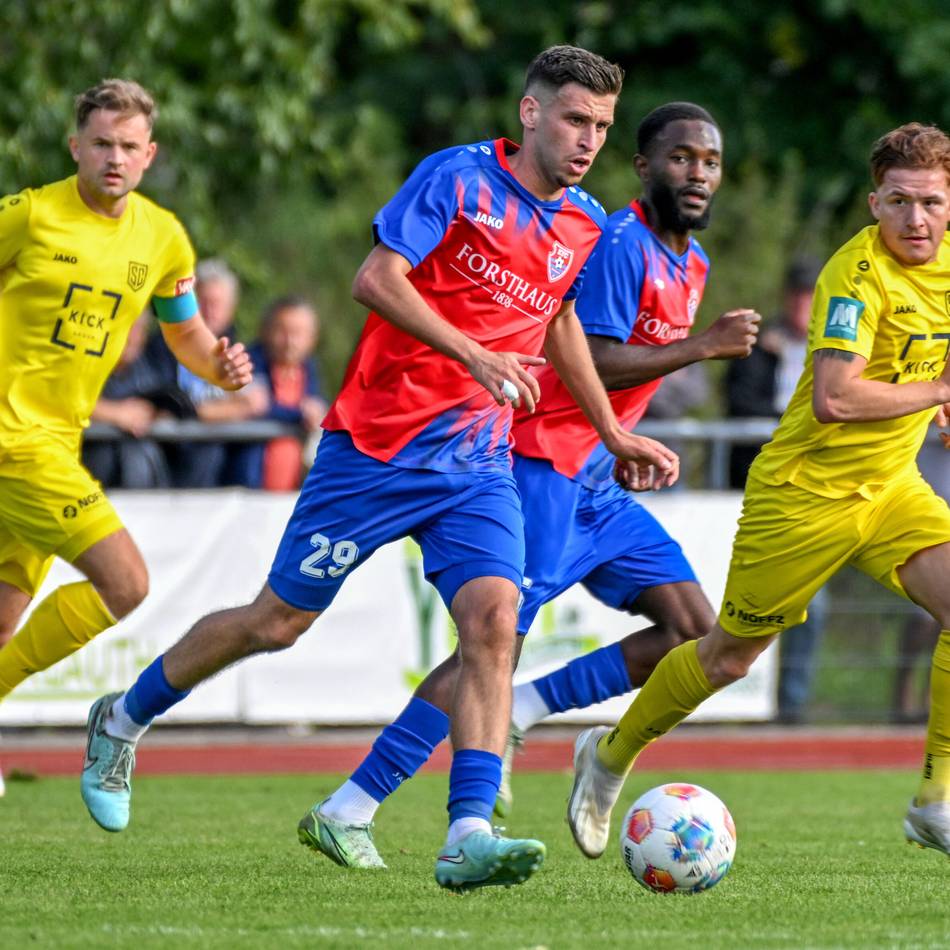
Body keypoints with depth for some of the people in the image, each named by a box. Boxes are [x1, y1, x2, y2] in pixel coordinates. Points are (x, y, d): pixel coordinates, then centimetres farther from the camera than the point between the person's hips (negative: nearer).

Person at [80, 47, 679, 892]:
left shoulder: (583, 229, 9)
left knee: (493, 619, -19)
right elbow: (376, 279, -19)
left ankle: (469, 837, -25)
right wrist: (475, 356, -28)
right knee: (278, 622, 6)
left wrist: (614, 434, 29)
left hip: (477, 464, 5)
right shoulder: (459, 178, -11)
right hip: (375, 443, -5)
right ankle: (122, 722, 29)